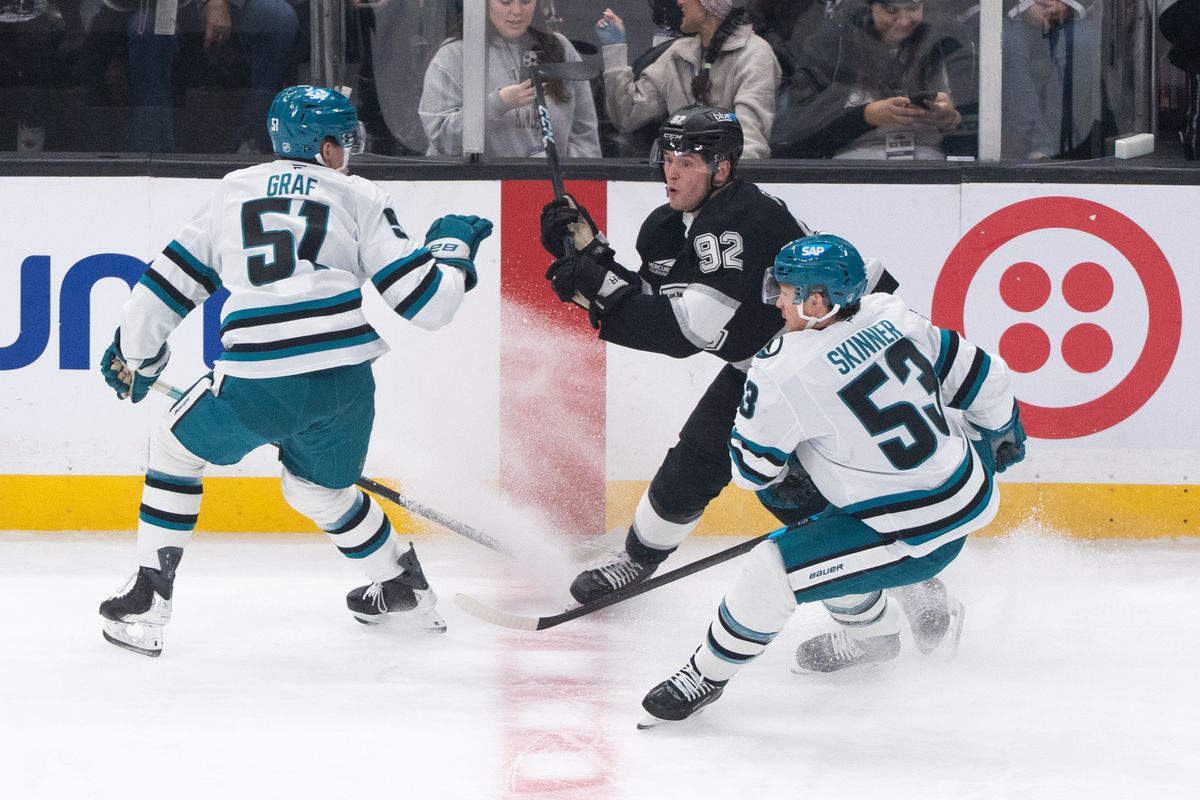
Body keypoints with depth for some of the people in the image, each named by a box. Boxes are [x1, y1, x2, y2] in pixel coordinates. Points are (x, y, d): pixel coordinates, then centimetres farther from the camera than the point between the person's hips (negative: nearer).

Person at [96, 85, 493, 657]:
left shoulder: (234, 191, 19)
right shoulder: (359, 198, 14)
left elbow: (171, 282, 21)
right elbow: (422, 299, 7)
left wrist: (134, 353, 36)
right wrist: (452, 245, 28)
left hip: (256, 383, -1)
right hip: (345, 382, 1)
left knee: (178, 448, 24)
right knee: (319, 487, 30)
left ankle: (145, 602, 18)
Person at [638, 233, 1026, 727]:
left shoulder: (784, 372, -21)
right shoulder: (891, 316, -3)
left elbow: (751, 469, -7)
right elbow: (981, 377, 7)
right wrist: (1003, 431, 27)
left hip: (921, 536, -8)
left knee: (771, 570, -6)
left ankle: (707, 673, 12)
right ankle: (871, 632, 48)